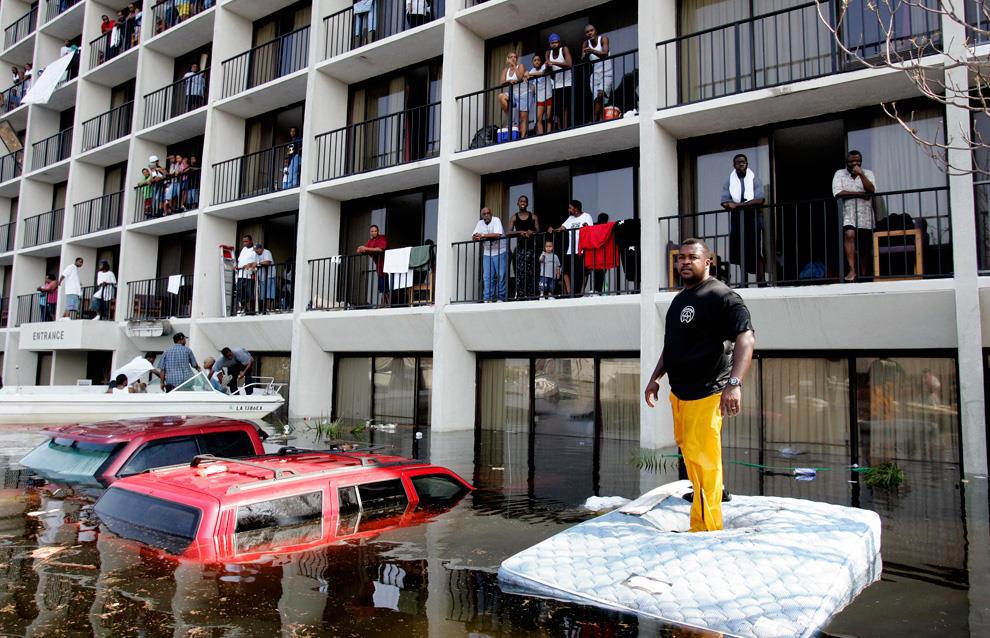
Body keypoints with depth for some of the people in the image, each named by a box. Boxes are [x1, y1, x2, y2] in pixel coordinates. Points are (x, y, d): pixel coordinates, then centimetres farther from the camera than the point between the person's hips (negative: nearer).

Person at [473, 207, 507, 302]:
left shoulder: (496, 220, -10)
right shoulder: (480, 223, 7)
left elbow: (498, 235, -25)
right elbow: (474, 237, 4)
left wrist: (483, 235, -20)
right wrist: (476, 237, -21)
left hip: (500, 252, -4)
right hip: (487, 253, 5)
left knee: (501, 275, -5)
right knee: (487, 276, 0)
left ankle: (500, 298, 3)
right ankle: (488, 299, 4)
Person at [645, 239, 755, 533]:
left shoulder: (722, 296, -12)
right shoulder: (680, 299, 16)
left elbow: (746, 338, -23)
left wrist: (734, 383, -34)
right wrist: (656, 377, 20)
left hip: (706, 393, -9)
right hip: (679, 391, 9)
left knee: (702, 458, -7)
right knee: (687, 448, 20)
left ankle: (706, 528, 3)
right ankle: (709, 493, 43)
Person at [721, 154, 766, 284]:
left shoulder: (754, 179, 5)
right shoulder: (729, 181, 10)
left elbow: (760, 199, -10)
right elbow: (725, 202, -1)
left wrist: (739, 205, -18)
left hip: (753, 218, -2)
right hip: (736, 219, 2)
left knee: (756, 251, -6)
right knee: (741, 252, 2)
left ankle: (760, 281, -7)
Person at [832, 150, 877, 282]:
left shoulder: (868, 173, 10)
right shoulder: (839, 174, 6)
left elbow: (871, 190, -7)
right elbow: (838, 193, -9)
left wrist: (861, 174, -13)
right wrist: (860, 194, -8)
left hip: (865, 216, 2)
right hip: (848, 214, -2)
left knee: (865, 247, 4)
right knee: (849, 235, -29)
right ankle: (852, 270, -30)